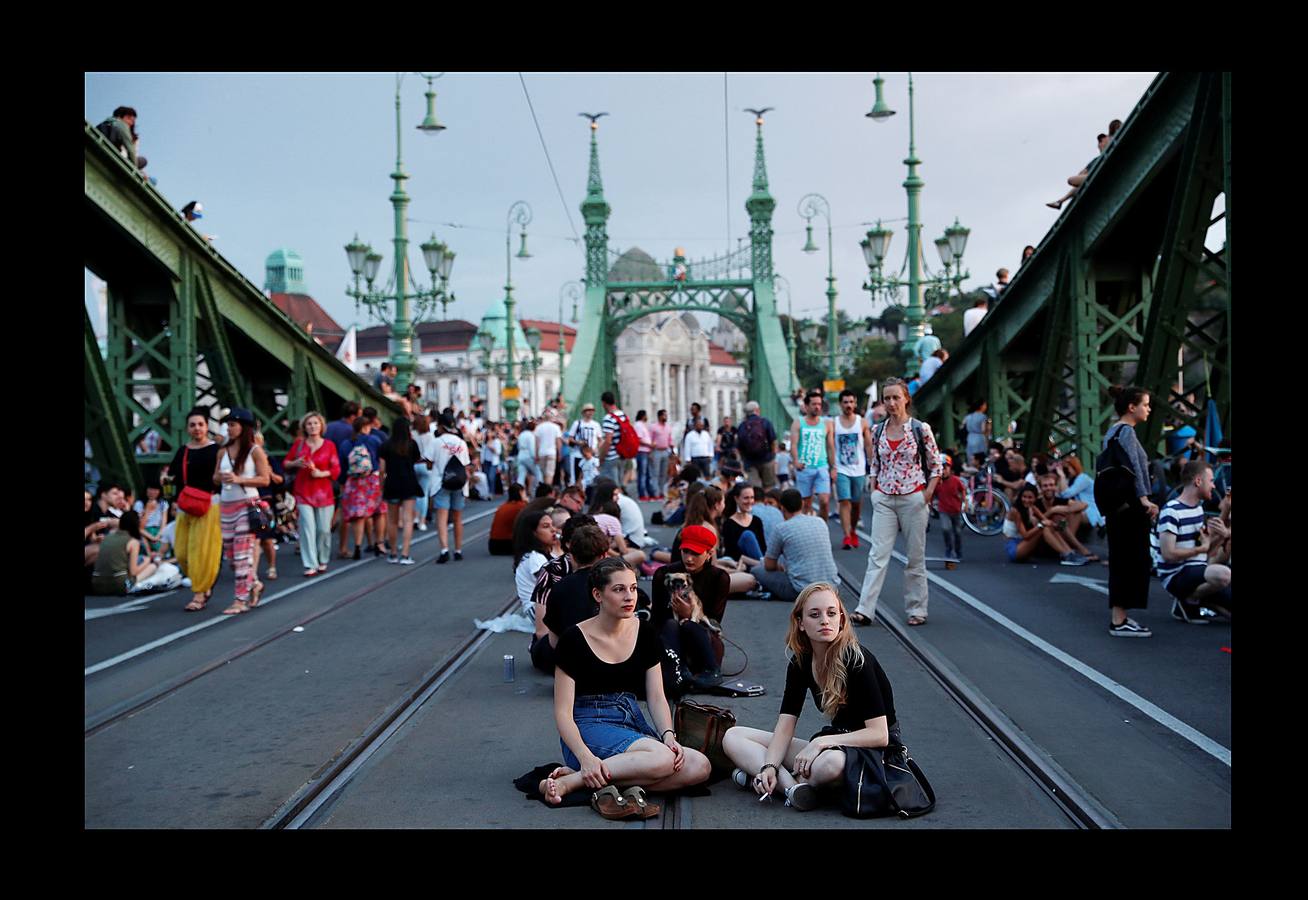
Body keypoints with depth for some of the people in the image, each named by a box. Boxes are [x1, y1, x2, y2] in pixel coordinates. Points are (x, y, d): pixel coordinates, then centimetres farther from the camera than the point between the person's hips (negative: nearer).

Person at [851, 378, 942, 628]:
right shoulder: (878, 431, 7)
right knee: (877, 555, -4)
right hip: (884, 500, 3)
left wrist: (927, 495, -6)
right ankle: (865, 610, -8)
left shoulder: (921, 429, -4)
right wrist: (874, 492, 6)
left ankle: (916, 609, 15)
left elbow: (936, 465, 1)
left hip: (913, 499, -2)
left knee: (915, 557, 5)